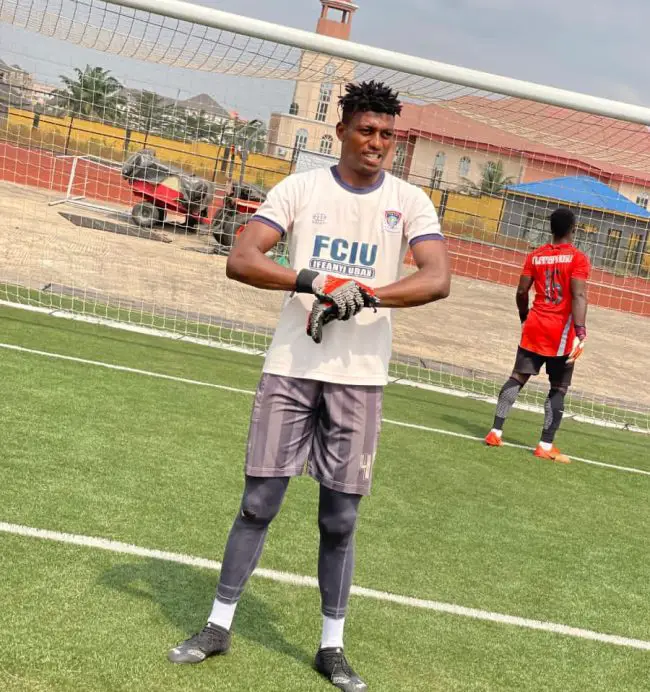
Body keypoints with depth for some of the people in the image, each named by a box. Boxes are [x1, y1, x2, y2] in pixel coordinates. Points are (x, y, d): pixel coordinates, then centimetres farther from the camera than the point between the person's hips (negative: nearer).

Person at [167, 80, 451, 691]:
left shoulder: (409, 202, 2)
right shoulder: (300, 187, 2)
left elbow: (437, 280, -12)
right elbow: (240, 259, -8)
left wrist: (366, 294, -27)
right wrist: (313, 281, -24)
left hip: (359, 377, 0)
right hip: (290, 367, 0)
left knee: (340, 518, 6)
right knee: (259, 501, 5)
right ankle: (218, 626, 21)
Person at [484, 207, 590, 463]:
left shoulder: (535, 256, 6)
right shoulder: (578, 258, -7)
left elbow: (521, 292, 6)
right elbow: (578, 296, -18)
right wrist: (580, 331, -23)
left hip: (534, 327, 4)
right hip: (561, 332, -4)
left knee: (517, 377, 11)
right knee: (558, 388, 4)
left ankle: (495, 432, 6)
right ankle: (546, 446, 1)